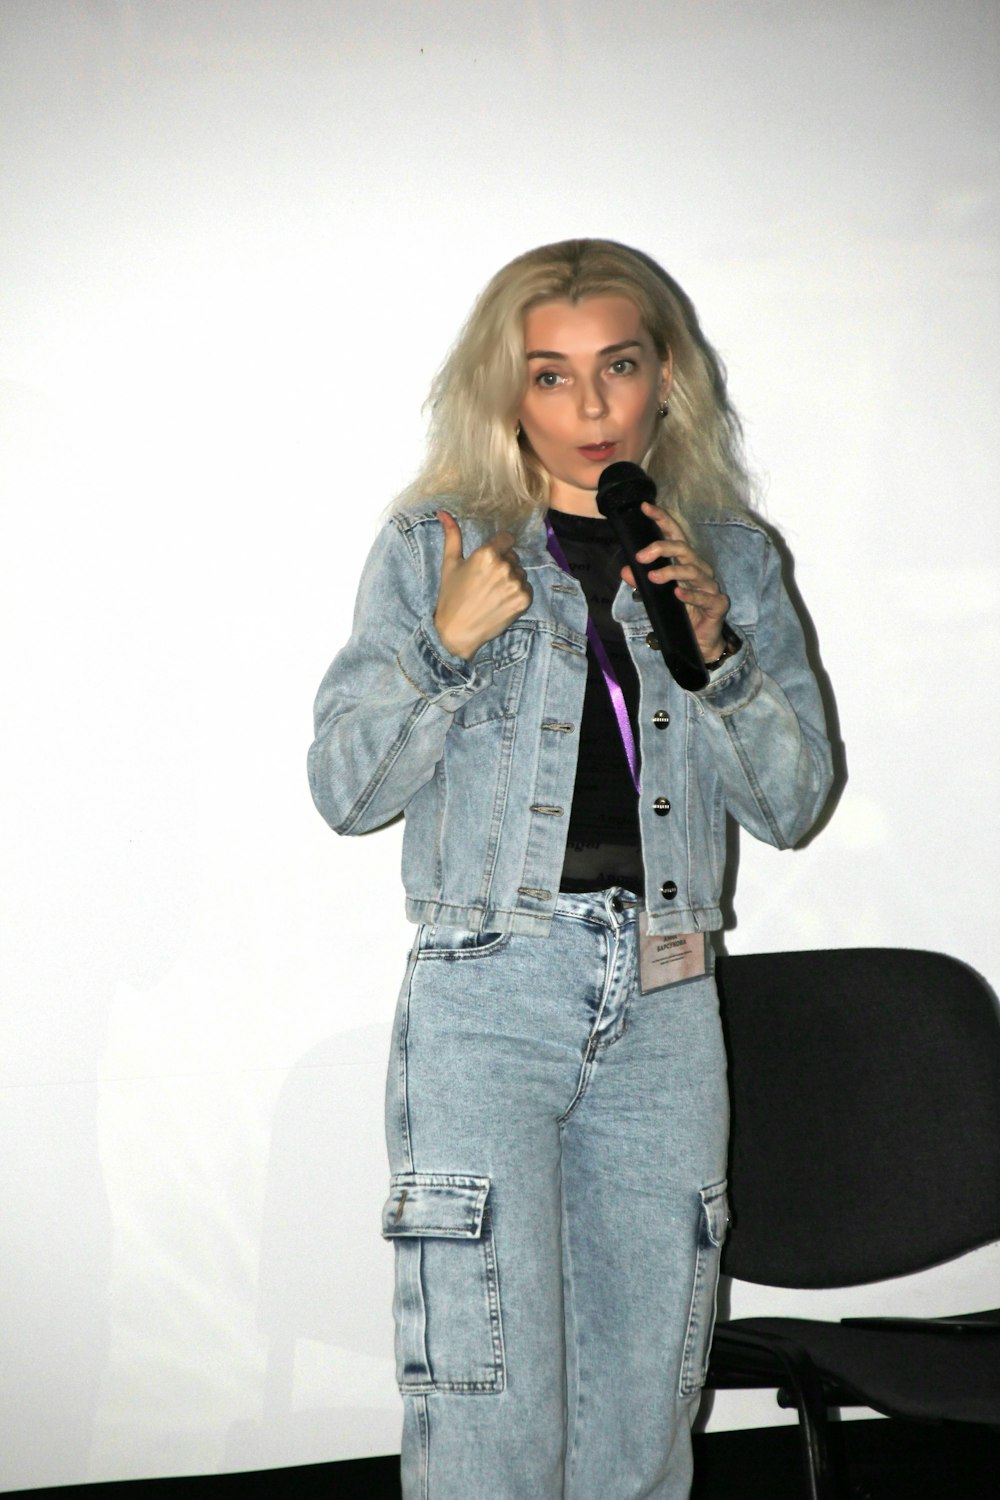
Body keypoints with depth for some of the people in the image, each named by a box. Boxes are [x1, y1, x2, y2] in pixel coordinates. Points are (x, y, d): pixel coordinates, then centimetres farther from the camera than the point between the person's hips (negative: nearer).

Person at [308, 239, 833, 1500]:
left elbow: (790, 803, 7)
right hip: (488, 998, -3)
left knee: (643, 1396, 9)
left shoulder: (731, 558, 11)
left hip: (665, 1006, 3)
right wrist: (448, 644, -13)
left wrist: (715, 646, -8)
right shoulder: (434, 548, 4)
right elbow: (347, 791, 1)